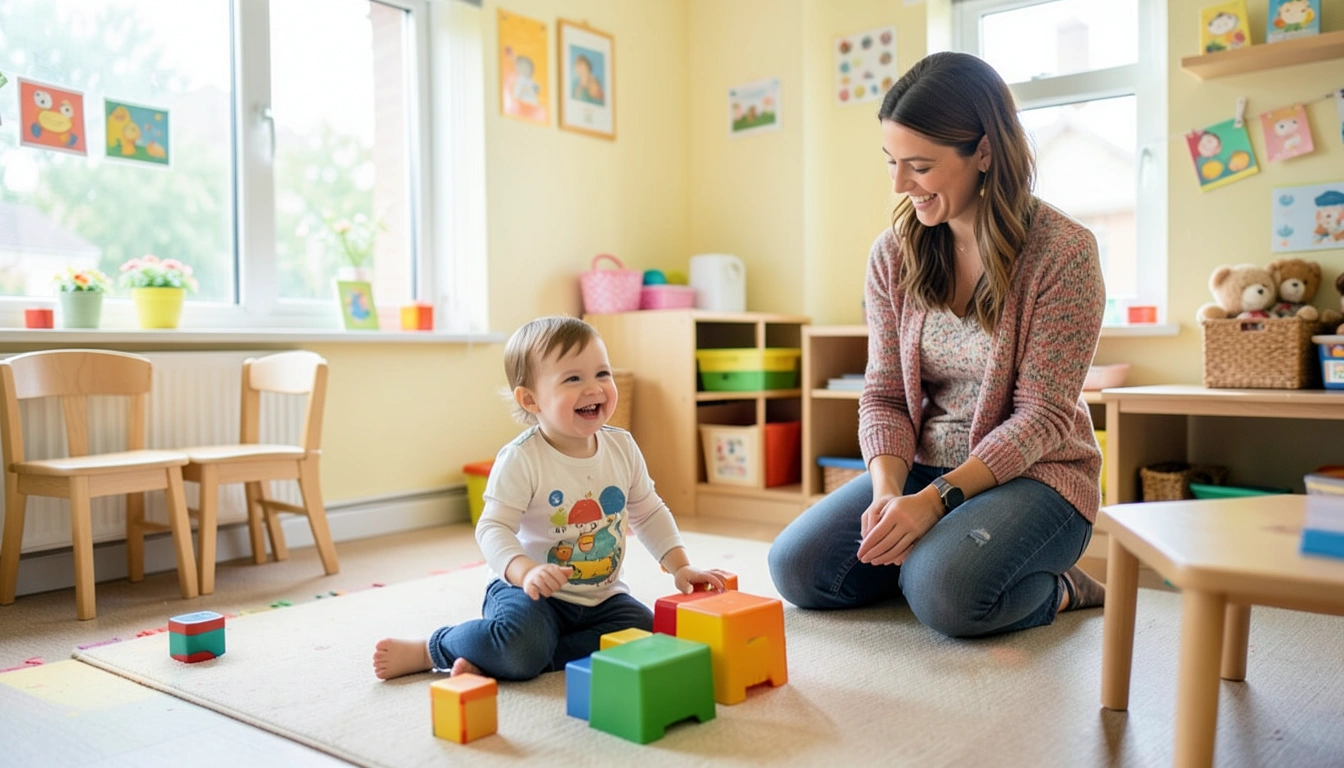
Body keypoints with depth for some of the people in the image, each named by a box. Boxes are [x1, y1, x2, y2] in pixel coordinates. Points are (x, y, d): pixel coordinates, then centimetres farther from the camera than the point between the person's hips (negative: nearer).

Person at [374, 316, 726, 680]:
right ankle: (433, 649, -1)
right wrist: (526, 571, -38)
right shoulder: (521, 459, -16)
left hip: (602, 595, 6)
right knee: (523, 643, -34)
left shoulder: (623, 447, 0)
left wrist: (680, 566, 1)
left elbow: (649, 513, 11)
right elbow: (493, 528, -20)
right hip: (532, 592, -6)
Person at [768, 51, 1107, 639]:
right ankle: (941, 549, 12)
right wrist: (888, 492, -20)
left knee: (943, 592, -32)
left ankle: (1055, 589, 2)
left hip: (1033, 475, -4)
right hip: (924, 469, 5)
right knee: (796, 567, -12)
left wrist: (935, 499, -26)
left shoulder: (1063, 252, -15)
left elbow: (1042, 415, -16)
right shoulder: (893, 254, -1)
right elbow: (885, 395, -1)